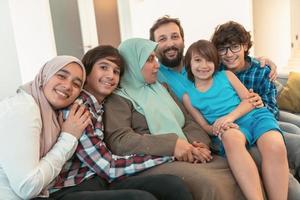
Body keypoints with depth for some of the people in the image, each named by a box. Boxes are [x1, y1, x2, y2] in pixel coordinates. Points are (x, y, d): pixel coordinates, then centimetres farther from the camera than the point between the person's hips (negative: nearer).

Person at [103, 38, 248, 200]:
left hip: (186, 156, 7)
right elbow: (118, 140, -13)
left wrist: (200, 144, -4)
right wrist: (171, 144, -22)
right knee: (208, 183, -31)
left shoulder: (161, 88, 24)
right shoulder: (119, 98, 3)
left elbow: (188, 122, 19)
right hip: (151, 162, -6)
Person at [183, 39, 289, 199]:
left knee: (275, 147, -34)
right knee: (230, 137, -41)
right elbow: (204, 125, 11)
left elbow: (250, 100, 7)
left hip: (254, 116, 2)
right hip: (229, 128, -1)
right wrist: (217, 129, -14)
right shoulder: (188, 96, 12)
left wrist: (230, 116, -13)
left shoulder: (226, 75, 13)